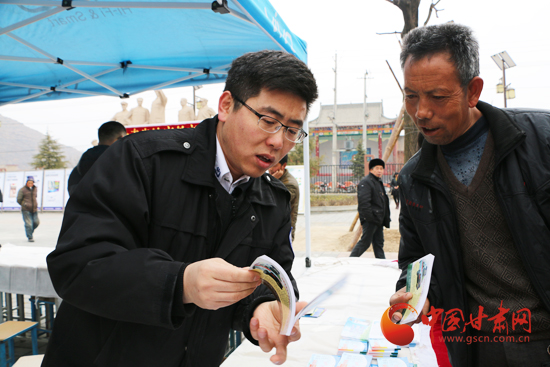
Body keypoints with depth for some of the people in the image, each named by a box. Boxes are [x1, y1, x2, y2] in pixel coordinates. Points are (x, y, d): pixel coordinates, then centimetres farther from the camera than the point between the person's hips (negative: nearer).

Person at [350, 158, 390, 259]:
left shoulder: (379, 182, 20)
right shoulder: (365, 182, -13)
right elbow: (364, 202, -21)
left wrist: (386, 218, 20)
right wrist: (370, 217, -24)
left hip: (378, 219, 10)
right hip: (370, 220, -10)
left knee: (379, 243, 12)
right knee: (365, 242, -5)